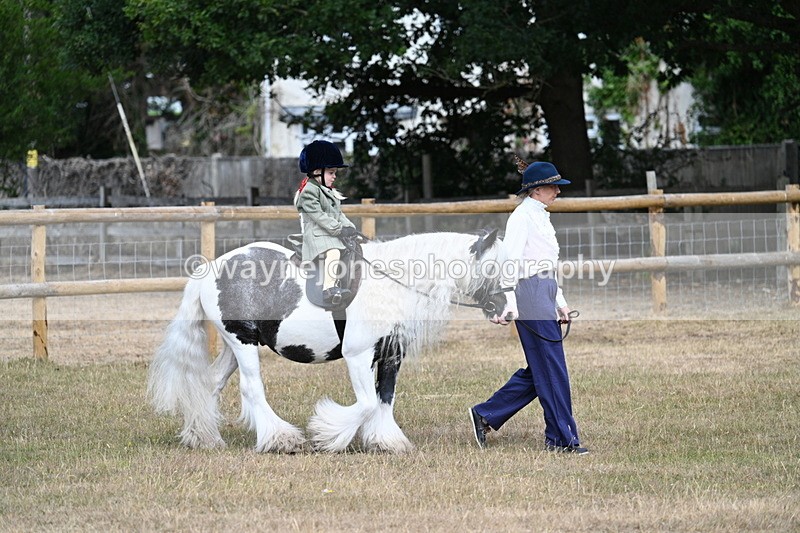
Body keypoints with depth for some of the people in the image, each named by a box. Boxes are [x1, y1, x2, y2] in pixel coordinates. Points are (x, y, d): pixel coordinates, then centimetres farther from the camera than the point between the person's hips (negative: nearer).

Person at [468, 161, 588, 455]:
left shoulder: (541, 217, 20)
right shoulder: (522, 216, -9)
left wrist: (560, 303, 22)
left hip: (545, 297, 10)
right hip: (530, 293, -10)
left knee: (539, 370, 10)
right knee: (552, 370, -7)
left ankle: (485, 415, 17)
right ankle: (562, 438, -4)